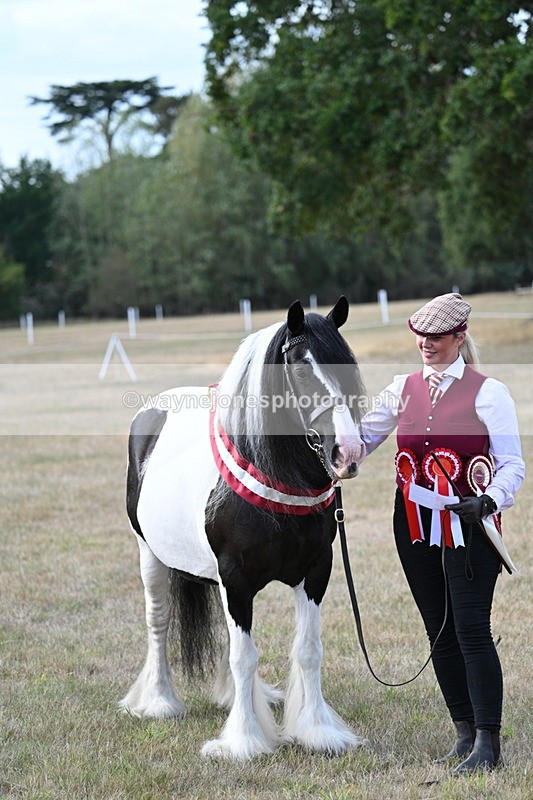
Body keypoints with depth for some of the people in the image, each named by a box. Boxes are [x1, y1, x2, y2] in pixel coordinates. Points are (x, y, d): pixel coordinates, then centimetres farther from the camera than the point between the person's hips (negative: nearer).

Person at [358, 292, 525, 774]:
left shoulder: (488, 393, -5)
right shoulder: (403, 390, 10)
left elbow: (512, 466, -7)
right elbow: (359, 440, 16)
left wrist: (489, 501, -25)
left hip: (466, 524, -5)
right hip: (415, 526, 5)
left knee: (472, 630, -10)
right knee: (440, 634, 9)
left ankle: (488, 744, -5)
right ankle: (465, 734, 19)